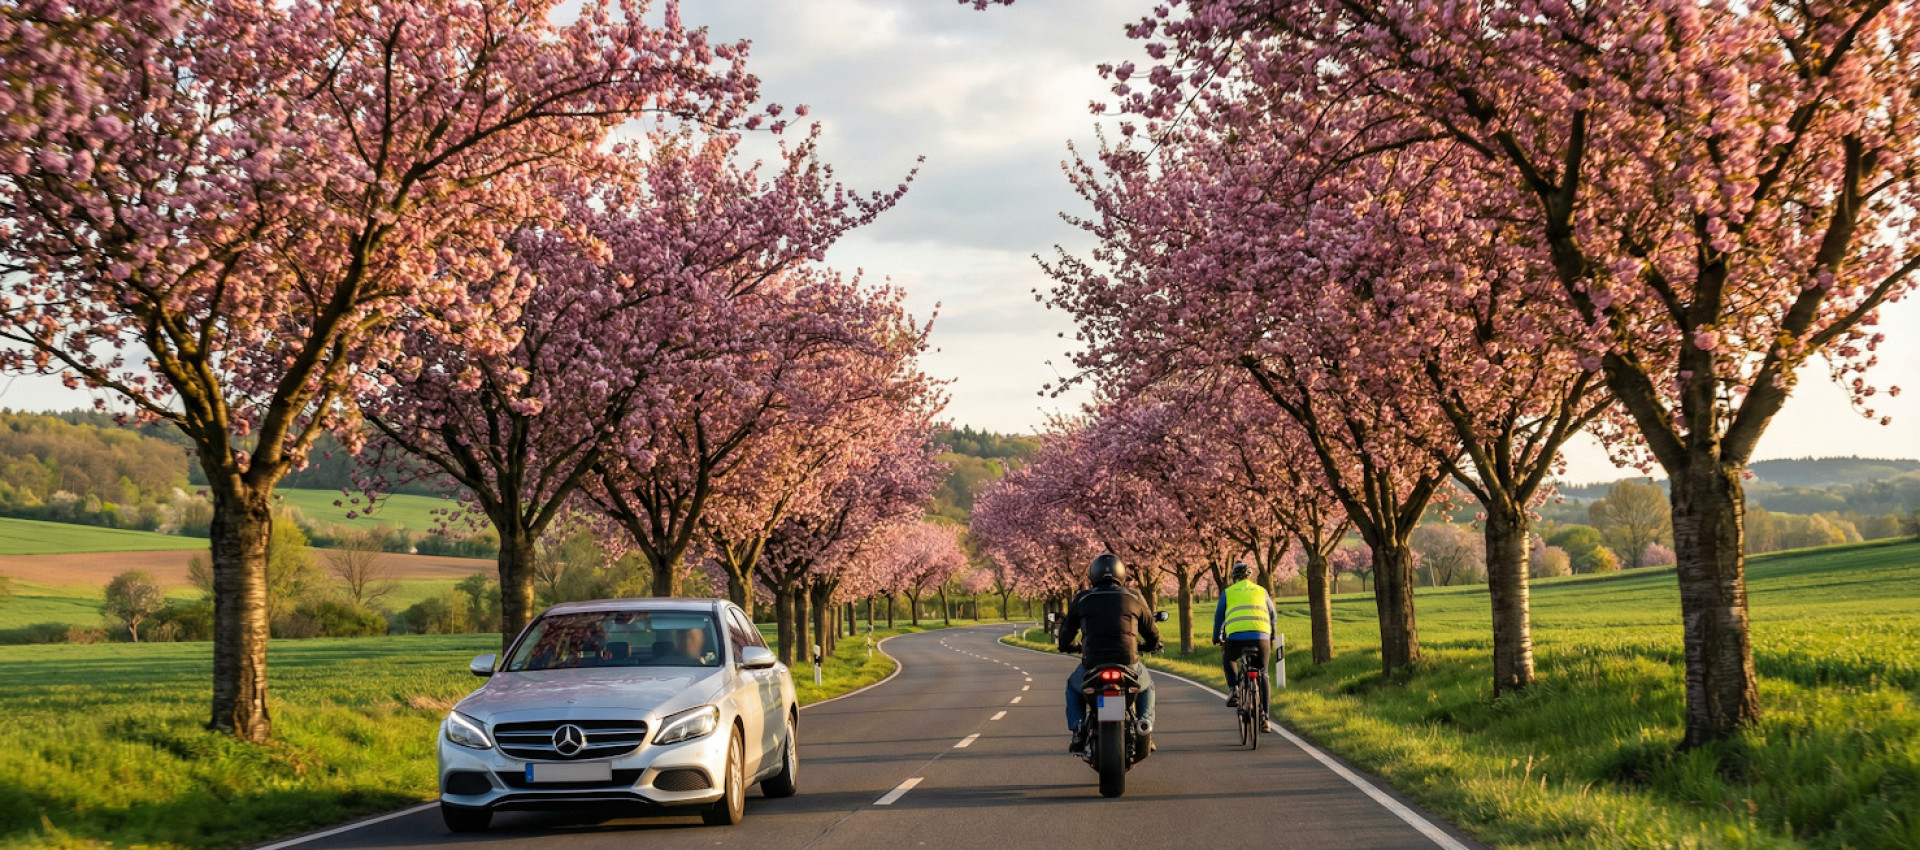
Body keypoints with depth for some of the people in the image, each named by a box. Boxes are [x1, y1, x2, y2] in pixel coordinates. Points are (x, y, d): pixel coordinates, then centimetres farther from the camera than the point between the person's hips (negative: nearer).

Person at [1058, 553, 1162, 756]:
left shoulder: (1082, 600, 10)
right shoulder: (1134, 598, 11)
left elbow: (1066, 636, 21)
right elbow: (1153, 636, 20)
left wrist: (1067, 646, 45)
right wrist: (1141, 647, 43)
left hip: (1092, 666, 0)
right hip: (1128, 664, 0)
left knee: (1073, 687, 33)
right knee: (1146, 685, 34)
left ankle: (1077, 728, 10)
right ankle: (1146, 722, 10)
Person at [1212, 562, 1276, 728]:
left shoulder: (1228, 592, 17)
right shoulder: (1261, 591, 21)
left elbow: (1219, 616, 22)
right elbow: (1273, 617, 29)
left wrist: (1217, 638, 37)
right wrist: (1272, 638, 46)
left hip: (1236, 637, -1)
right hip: (1261, 637, 1)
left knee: (1227, 659, 30)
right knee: (1263, 675, 16)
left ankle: (1234, 691, 8)